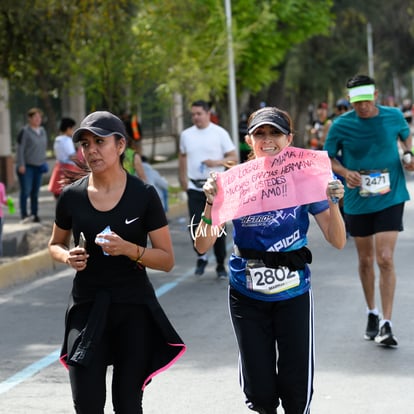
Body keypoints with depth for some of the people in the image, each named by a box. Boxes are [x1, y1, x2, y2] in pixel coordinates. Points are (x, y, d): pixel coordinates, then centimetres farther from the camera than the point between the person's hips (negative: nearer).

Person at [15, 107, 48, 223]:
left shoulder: (42, 131, 13)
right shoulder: (25, 131, -7)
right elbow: (20, 149, -10)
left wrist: (43, 162, 14)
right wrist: (21, 165, -15)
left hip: (38, 166, 6)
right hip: (26, 167, -6)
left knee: (35, 192, 6)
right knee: (25, 190, -10)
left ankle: (35, 214, 11)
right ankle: (24, 214, -7)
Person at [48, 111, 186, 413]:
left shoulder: (144, 195, -6)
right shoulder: (72, 196, 0)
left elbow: (167, 260, -4)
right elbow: (56, 244, 17)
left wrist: (128, 249, -21)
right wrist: (68, 257, -6)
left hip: (134, 308, -1)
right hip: (87, 306, 1)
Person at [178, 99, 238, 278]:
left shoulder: (220, 133, -1)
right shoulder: (186, 135, 8)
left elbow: (233, 158, -1)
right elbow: (183, 157, 19)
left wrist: (217, 162, -18)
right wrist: (183, 180, 13)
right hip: (194, 188, 2)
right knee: (195, 226, -8)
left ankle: (221, 265, 13)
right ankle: (201, 256, 16)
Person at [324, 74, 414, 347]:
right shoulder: (341, 125, -8)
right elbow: (328, 158, 3)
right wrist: (345, 172, -16)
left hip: (390, 197, -1)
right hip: (358, 200, 1)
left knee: (385, 259, -12)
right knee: (366, 260, 14)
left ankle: (387, 324, -8)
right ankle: (372, 313, 34)